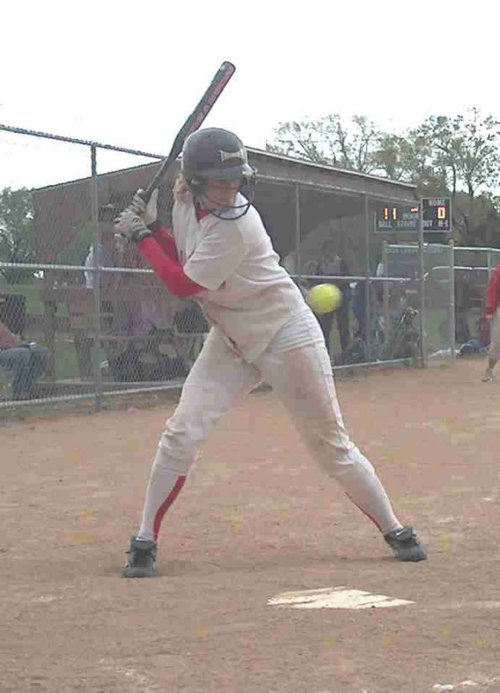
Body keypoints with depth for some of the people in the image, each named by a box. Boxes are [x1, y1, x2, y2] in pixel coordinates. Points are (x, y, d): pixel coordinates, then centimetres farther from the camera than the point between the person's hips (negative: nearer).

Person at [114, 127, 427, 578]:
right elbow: (183, 262, 12)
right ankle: (145, 543, 1)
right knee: (182, 432, -9)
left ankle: (395, 530, 18)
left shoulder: (236, 225, -28)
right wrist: (152, 226, -3)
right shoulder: (185, 200, -3)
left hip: (286, 335, -6)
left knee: (331, 443, 2)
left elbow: (183, 285, -21)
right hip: (230, 340, 6)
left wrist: (141, 236, -12)